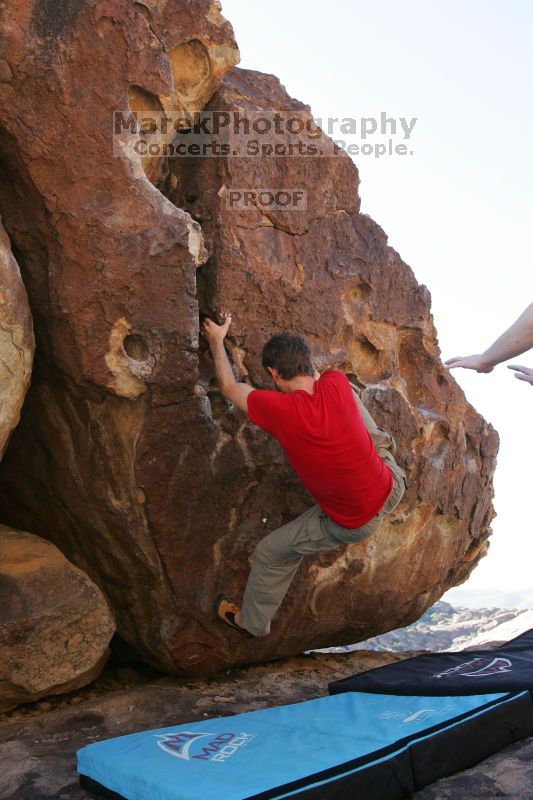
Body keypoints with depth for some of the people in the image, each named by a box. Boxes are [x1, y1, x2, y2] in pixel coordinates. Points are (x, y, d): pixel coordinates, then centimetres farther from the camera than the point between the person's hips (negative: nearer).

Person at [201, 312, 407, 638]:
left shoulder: (277, 408, -27)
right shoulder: (337, 385, -17)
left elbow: (229, 387, -5)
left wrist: (217, 341, 10)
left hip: (354, 523, -4)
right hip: (392, 487, 4)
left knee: (270, 553, 20)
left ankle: (251, 622, 43)